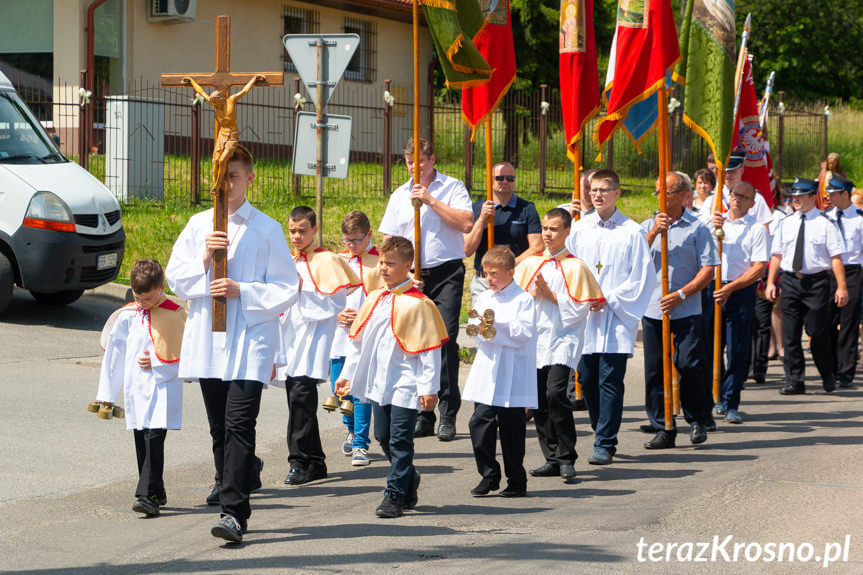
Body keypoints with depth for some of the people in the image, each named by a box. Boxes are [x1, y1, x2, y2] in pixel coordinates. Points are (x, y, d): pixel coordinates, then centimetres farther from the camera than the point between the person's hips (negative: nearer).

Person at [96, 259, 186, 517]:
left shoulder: (176, 315, -4)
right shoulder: (126, 317, 8)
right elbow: (113, 355, 14)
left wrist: (157, 362, -12)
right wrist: (106, 393, 14)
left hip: (163, 387, -5)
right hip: (135, 388, 5)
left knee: (154, 439, -15)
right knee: (141, 442, 8)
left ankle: (148, 496, -19)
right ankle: (155, 493, 19)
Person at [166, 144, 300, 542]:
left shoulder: (267, 229, 1)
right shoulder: (198, 225, 12)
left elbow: (287, 288, -1)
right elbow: (176, 278, 8)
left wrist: (241, 291, -12)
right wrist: (204, 257, -8)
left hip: (250, 339, -4)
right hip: (207, 340, 4)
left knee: (239, 424, -14)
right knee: (219, 427, 9)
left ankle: (234, 512, -17)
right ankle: (232, 483, 25)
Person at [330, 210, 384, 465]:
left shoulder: (379, 263, -2)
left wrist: (362, 317, -15)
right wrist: (336, 314, -2)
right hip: (339, 337, 5)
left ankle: (360, 444, -3)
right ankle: (352, 429, 35)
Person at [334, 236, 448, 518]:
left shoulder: (418, 304, -9)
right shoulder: (374, 299, 11)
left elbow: (430, 349, -9)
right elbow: (358, 340, 19)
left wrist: (429, 388, -12)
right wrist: (348, 374, 19)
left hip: (405, 384, -7)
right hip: (378, 383, 7)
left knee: (400, 440, -6)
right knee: (383, 436, 11)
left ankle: (395, 495, -1)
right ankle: (409, 479, 30)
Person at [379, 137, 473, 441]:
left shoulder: (452, 188, 4)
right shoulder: (400, 195, 14)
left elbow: (466, 223, -11)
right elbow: (389, 241, 14)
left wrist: (432, 201, -13)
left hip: (447, 272, -4)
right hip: (412, 277, 4)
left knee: (446, 339, -11)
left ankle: (448, 415, -9)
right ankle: (423, 415, 6)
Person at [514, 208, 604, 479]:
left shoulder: (575, 267, -1)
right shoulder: (530, 264, 12)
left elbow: (580, 308, -6)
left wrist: (551, 295, -11)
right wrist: (534, 294, -5)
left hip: (564, 338, -5)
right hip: (535, 339, 5)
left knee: (555, 393, -20)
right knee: (538, 399, 3)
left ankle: (567, 458, -9)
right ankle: (552, 459, 13)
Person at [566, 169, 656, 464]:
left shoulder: (631, 232, -2)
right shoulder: (579, 228, 9)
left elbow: (643, 278, -3)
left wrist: (609, 298, -10)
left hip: (616, 316, -4)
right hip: (584, 317, 4)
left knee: (610, 380, -8)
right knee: (587, 379, 7)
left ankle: (605, 444, -7)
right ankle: (602, 432, 24)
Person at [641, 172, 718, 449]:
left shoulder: (697, 228, 2)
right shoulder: (648, 226, 12)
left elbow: (708, 269, -3)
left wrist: (681, 294, -12)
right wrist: (653, 234, -14)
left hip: (686, 310, -3)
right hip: (652, 309, 4)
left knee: (689, 364, -11)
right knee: (655, 371, 3)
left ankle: (698, 420, 9)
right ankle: (663, 429, 11)